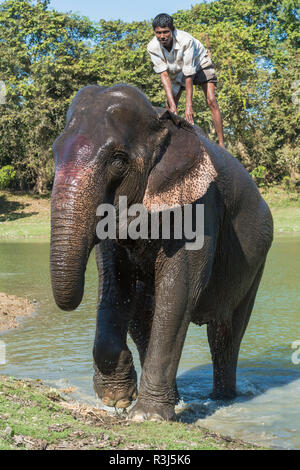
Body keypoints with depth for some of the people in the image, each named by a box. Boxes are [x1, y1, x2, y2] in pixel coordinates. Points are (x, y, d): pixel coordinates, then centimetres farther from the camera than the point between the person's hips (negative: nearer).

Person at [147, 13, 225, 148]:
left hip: (199, 62, -4)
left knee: (211, 101, -17)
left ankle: (221, 143, -18)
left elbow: (189, 75, -38)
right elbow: (164, 75, -29)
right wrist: (172, 104, -38)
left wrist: (189, 106, -40)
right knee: (169, 106, -6)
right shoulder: (152, 47, -29)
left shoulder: (186, 40, -40)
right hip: (177, 70, 4)